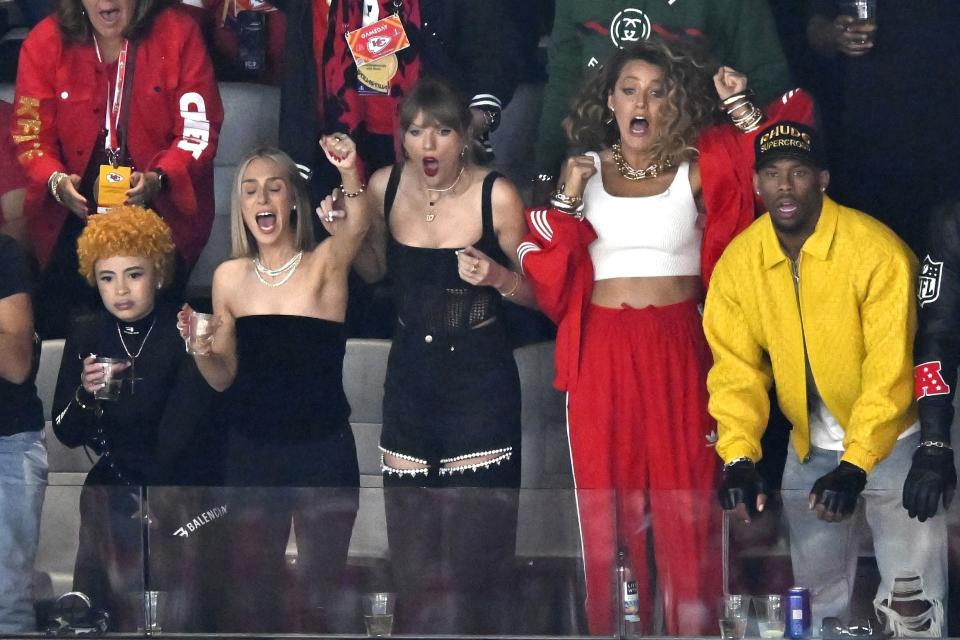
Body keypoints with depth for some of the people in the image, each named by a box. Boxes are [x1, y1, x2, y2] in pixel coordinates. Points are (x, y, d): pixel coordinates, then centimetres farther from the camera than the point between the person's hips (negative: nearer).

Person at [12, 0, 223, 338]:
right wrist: (56, 181, -25)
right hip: (73, 209, 1)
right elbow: (32, 134, -3)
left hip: (161, 203, -1)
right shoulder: (44, 43, -2)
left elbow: (197, 131, -7)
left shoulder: (178, 34, -5)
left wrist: (158, 180, -26)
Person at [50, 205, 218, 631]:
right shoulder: (85, 334, 0)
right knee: (112, 607, 4)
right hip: (110, 497, 3)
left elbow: (177, 439, -11)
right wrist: (85, 394, -17)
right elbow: (66, 434, 1)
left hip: (180, 490, -3)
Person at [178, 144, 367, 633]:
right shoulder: (230, 277, 3)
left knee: (323, 587, 7)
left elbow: (356, 228, -30)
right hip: (252, 453, 2)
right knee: (249, 590, 8)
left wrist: (349, 174, -49)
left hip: (324, 450, -2)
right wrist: (200, 350, -13)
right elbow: (223, 378, 9)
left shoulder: (325, 263, -6)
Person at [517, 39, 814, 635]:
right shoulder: (584, 170, 9)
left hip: (679, 349, -1)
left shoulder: (698, 166, 5)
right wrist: (568, 198, -5)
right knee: (608, 502, 5)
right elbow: (544, 265, 4)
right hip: (601, 353, 1)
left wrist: (742, 109, -10)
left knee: (684, 498, 0)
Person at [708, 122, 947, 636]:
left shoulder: (878, 251, -22)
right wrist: (738, 458, -22)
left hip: (888, 440, -4)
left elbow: (890, 372, -24)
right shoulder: (738, 262, -8)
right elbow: (736, 368, -7)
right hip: (810, 449, 5)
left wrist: (854, 468, -31)